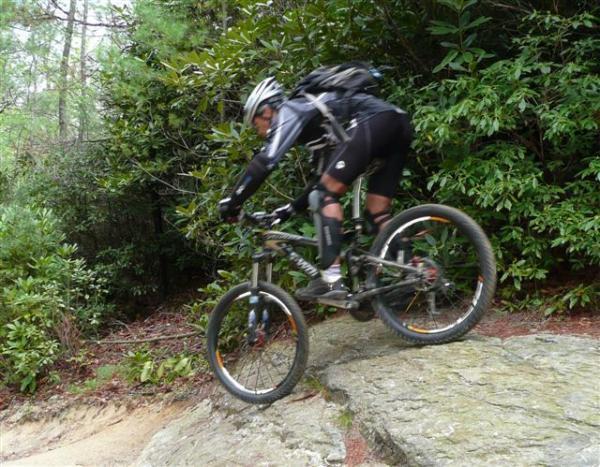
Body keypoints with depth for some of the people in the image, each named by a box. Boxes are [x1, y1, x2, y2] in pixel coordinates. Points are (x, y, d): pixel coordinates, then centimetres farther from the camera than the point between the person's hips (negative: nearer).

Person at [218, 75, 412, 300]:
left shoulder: (289, 111, 8)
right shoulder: (317, 129, 33)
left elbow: (265, 161, -4)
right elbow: (324, 179, 37)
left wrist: (232, 201, 2)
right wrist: (290, 209, 40)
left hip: (373, 122, -9)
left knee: (325, 195, -7)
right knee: (376, 214, 11)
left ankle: (331, 280, -14)